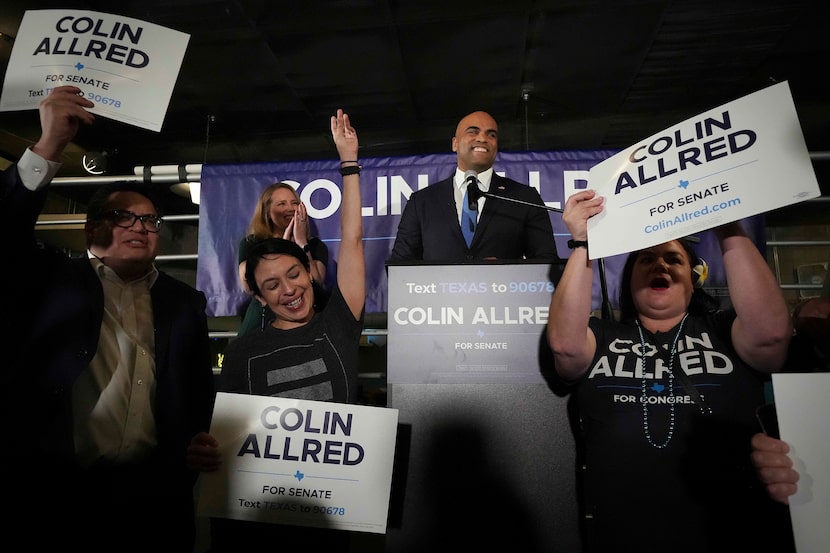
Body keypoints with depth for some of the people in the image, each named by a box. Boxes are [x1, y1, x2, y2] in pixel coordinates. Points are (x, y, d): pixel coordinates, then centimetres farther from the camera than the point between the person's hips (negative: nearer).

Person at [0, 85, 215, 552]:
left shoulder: (185, 302, 10)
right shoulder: (51, 279, 7)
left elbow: (200, 390, 10)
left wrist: (193, 454, -3)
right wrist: (50, 147, -21)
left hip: (153, 493, 2)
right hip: (52, 489, -1)